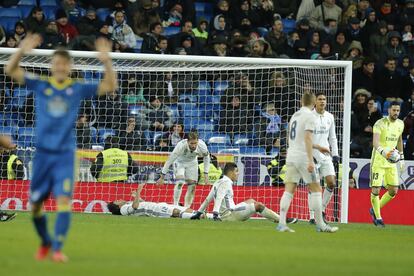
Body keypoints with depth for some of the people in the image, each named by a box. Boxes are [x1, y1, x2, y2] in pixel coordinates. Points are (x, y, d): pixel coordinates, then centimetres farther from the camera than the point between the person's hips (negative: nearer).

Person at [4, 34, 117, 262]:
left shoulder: (78, 89, 1)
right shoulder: (40, 85, 2)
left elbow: (110, 86, -3)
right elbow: (10, 70, -3)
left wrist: (106, 61, -18)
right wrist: (22, 51, -21)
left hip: (65, 154, -2)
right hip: (42, 153, 2)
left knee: (64, 200, -18)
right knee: (35, 204, 7)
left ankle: (57, 248, -17)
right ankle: (45, 242, 30)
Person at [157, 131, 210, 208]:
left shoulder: (202, 146, -31)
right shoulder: (181, 146, -40)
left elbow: (206, 158, -8)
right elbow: (169, 160, -29)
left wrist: (206, 175, -8)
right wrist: (162, 177, -24)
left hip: (192, 163, 3)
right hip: (179, 161, -3)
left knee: (192, 186, -2)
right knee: (180, 182, -25)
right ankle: (175, 205, -16)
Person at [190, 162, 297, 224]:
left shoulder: (218, 183, 16)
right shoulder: (226, 183, -12)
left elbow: (208, 199, 19)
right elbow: (219, 198, -25)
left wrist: (199, 213, 23)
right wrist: (215, 214, -34)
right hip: (229, 215, -10)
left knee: (251, 201, 24)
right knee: (258, 205, -6)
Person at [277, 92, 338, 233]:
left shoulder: (295, 115, 17)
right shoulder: (310, 116, -7)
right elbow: (307, 138, -17)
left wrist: (318, 147, 41)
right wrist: (310, 161, -20)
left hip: (291, 156, 7)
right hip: (303, 157, -7)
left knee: (289, 190, 2)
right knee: (316, 189, 1)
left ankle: (282, 224, -8)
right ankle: (320, 225, 1)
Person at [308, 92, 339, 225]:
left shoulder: (329, 117, 10)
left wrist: (335, 154, 10)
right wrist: (318, 147, -17)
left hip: (326, 155, 5)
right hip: (312, 154, -5)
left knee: (331, 183, -6)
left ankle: (322, 210, 11)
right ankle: (312, 216, 2)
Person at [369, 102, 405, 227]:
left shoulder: (400, 124, 7)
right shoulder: (380, 124, -15)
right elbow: (375, 142, -28)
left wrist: (401, 158, 21)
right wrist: (383, 152, -47)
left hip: (391, 161, 6)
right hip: (378, 160, -6)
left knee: (393, 190, 2)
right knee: (376, 189, -8)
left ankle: (375, 210, 23)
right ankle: (378, 217, 6)